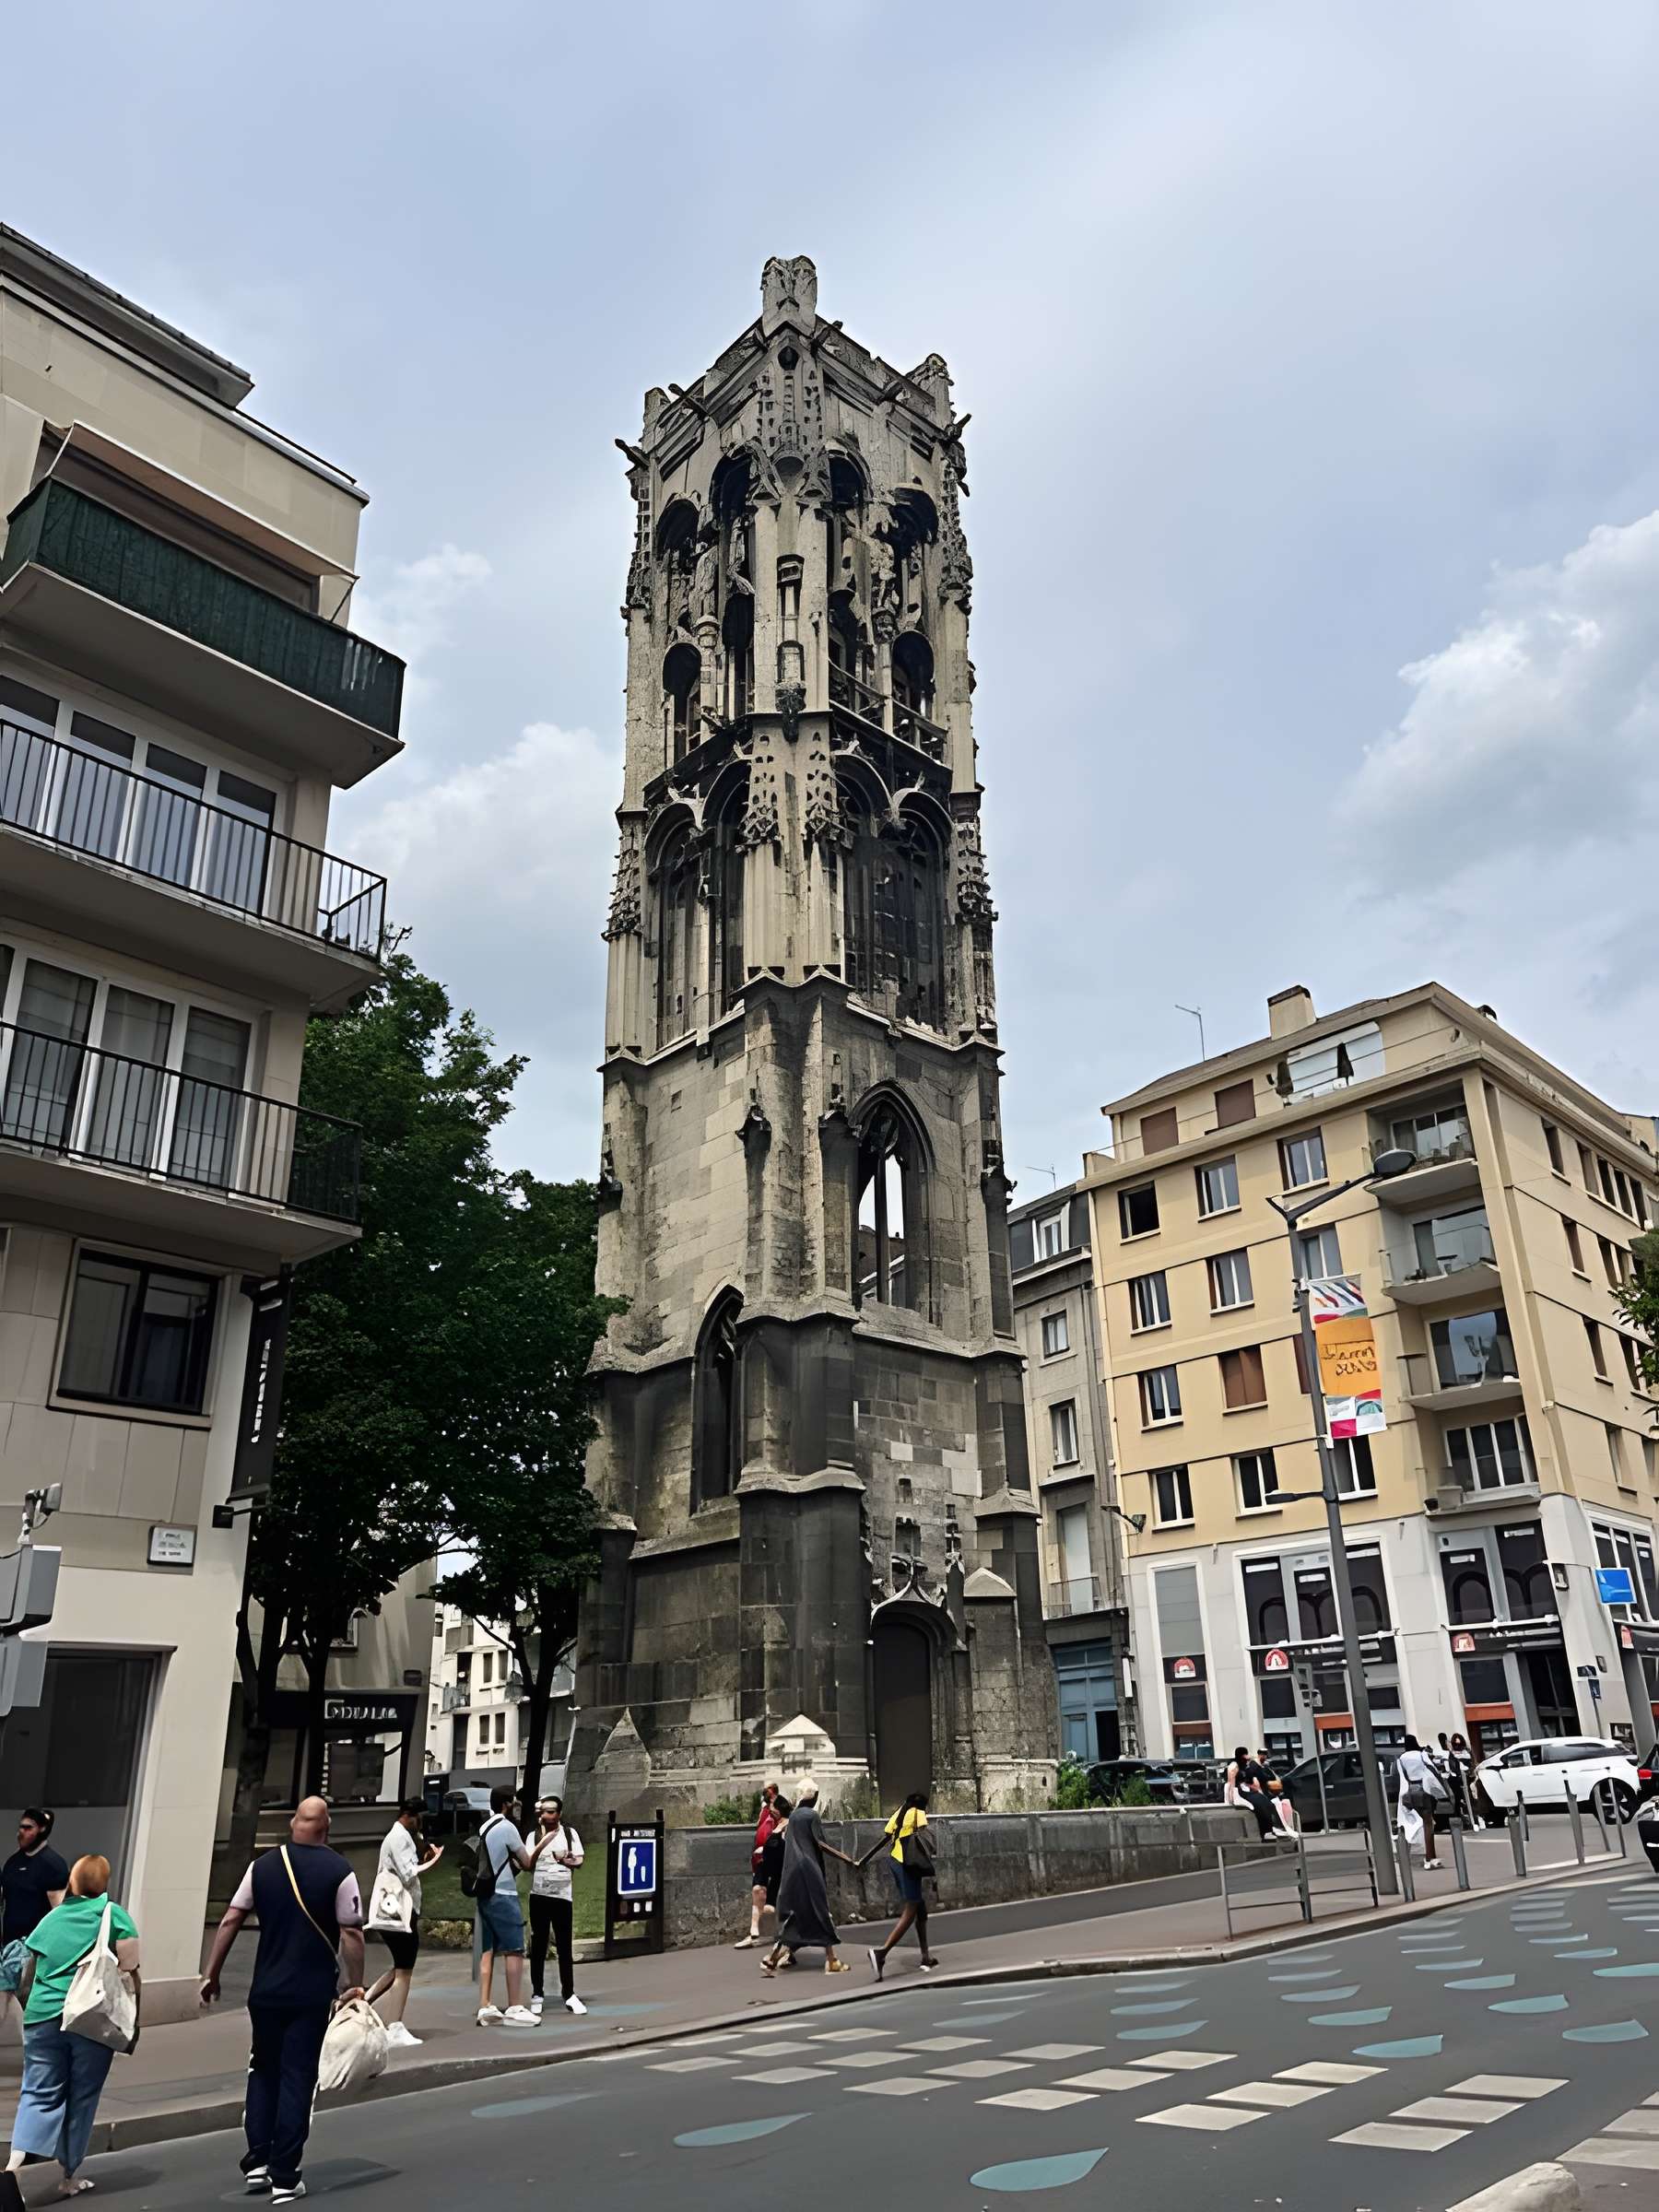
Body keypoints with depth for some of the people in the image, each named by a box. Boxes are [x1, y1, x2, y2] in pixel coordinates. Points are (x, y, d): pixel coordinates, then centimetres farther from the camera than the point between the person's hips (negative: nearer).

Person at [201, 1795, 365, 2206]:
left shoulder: (263, 1866, 0)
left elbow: (231, 1921, 0)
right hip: (312, 1994, -3)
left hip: (266, 1990, 3)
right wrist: (356, 1986, -4)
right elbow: (351, 1934, -12)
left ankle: (257, 2163, 18)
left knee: (263, 2072, 20)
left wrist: (212, 1974, 9)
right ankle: (284, 2178, 8)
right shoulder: (339, 1872, -10)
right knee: (297, 2079, 5)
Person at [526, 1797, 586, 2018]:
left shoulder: (570, 1833, 5)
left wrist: (566, 1860, -19)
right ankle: (536, 1995, 12)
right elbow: (528, 1864, -8)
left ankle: (569, 1994, 12)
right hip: (539, 1896, -1)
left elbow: (578, 1860, 3)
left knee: (565, 1946, 5)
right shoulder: (534, 1836, 2)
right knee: (538, 1947, 5)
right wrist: (542, 1840, -18)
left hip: (563, 1896, 1)